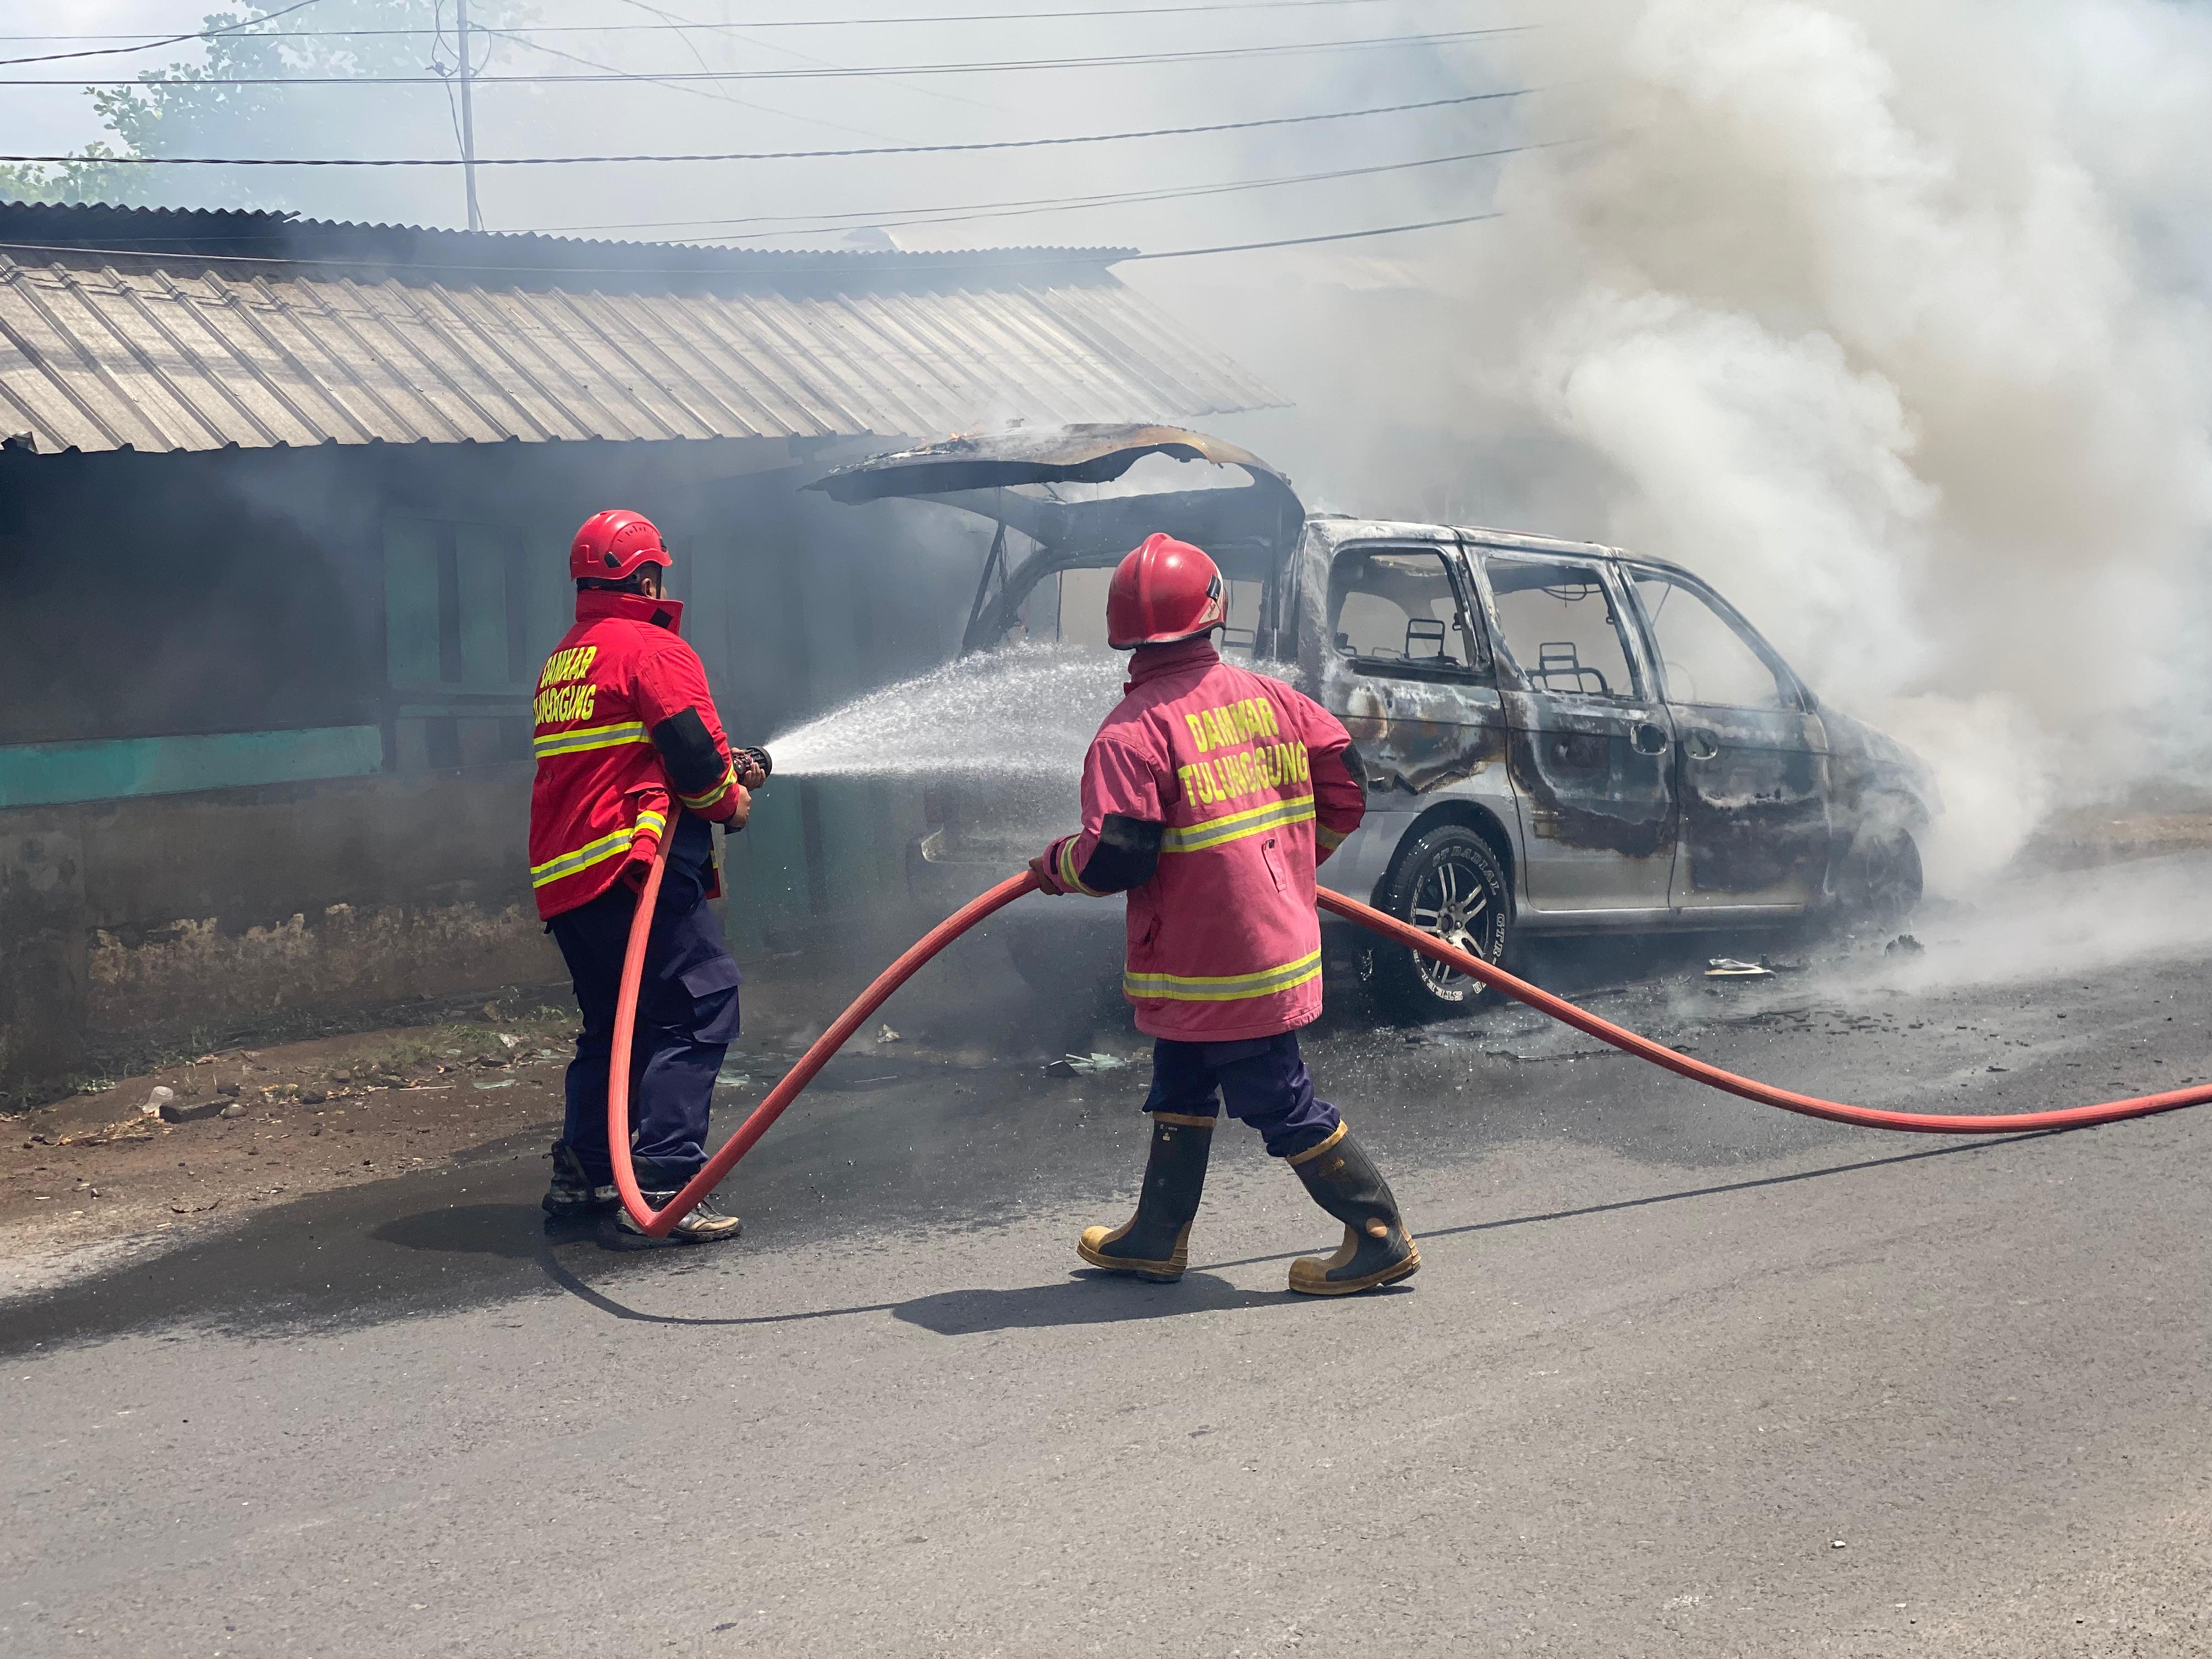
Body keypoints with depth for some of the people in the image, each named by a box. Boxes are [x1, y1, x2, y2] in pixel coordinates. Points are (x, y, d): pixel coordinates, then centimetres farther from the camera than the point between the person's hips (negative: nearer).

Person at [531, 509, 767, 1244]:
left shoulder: (561, 660, 21)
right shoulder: (652, 647, -7)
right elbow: (694, 748, -16)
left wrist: (724, 769, 20)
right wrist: (730, 799, 3)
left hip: (564, 877, 9)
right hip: (635, 868, -9)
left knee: (613, 1022, 21)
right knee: (700, 1006, -10)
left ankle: (582, 1172, 25)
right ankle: (664, 1182, -18)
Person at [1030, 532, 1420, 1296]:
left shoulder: (1132, 732, -18)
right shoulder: (1269, 696, 2)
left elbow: (1116, 858, -21)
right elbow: (1344, 784, 6)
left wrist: (1055, 864, 1)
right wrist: (1290, 859, 23)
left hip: (1208, 966, -8)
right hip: (1278, 937, 8)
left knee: (1279, 1102, 1)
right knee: (1180, 1087, 19)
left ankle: (1380, 1238, 8)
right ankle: (1157, 1238, 29)